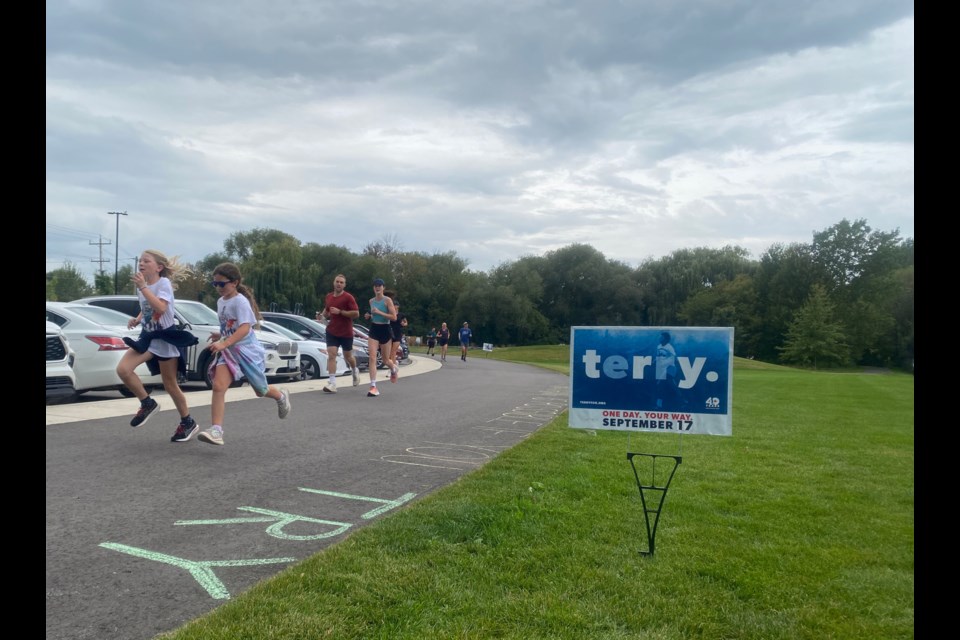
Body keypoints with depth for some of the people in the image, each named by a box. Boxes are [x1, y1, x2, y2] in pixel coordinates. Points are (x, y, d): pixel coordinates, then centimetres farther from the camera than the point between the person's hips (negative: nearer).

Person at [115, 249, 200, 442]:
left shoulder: (163, 283, -15)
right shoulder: (141, 285, 6)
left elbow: (160, 308, -32)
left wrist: (143, 287, -32)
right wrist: (136, 319, 2)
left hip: (165, 337, -6)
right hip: (148, 337, 6)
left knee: (170, 385, 2)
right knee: (122, 369, -16)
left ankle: (188, 422, 21)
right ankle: (147, 403, 5)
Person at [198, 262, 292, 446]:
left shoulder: (241, 301, -17)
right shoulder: (220, 301, 7)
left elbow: (245, 328, -29)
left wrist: (224, 343, -39)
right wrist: (220, 335, 3)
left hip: (248, 350, -6)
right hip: (228, 351, 6)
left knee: (261, 390, 12)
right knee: (218, 386, -16)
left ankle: (281, 397, 45)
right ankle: (216, 430, -20)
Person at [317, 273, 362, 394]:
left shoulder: (348, 297, -10)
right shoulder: (329, 296, 6)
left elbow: (356, 313, -15)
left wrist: (340, 312, -22)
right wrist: (322, 314, 2)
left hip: (346, 332, -3)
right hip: (332, 331, 3)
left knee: (348, 356, 12)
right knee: (331, 355, -11)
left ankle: (355, 371, 45)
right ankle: (332, 384, -13)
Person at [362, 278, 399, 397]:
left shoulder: (387, 300, -9)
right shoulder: (371, 301, 7)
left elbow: (394, 317, -16)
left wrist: (379, 312, -23)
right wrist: (369, 316, 2)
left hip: (385, 330, -3)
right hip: (374, 330, 3)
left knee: (385, 360, 9)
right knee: (372, 357, -13)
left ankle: (394, 369, 47)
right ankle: (373, 387, -15)